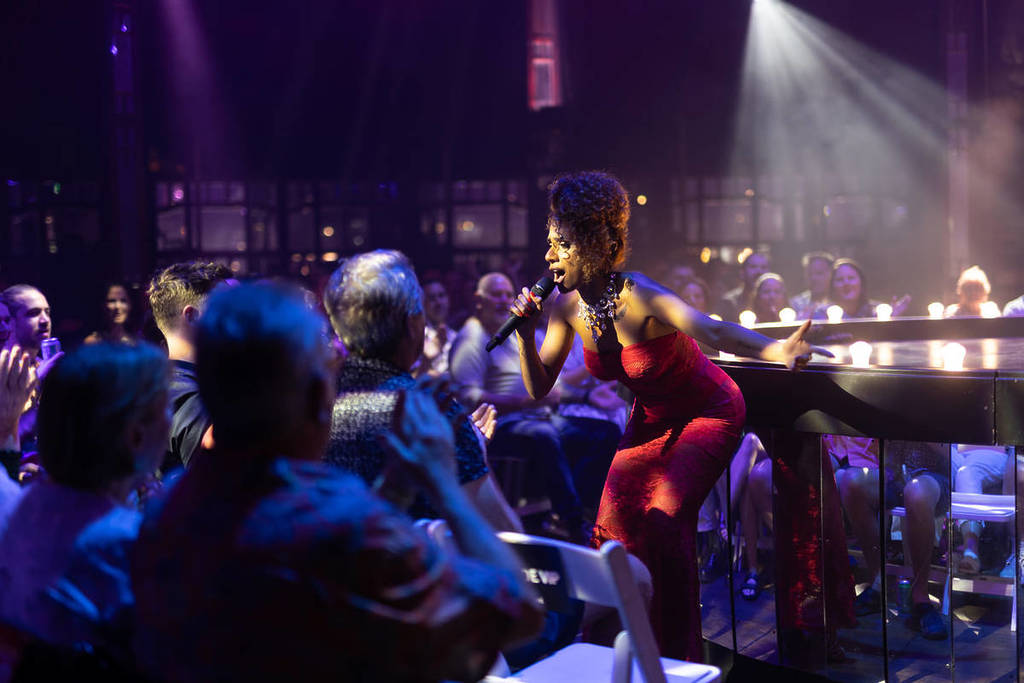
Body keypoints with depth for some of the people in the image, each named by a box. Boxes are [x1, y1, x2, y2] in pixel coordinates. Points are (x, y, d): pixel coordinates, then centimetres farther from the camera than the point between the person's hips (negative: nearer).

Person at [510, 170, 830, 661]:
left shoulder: (639, 298, -31)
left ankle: (680, 652, 2)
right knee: (614, 520, 0)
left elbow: (714, 332, -48)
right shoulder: (567, 307, -11)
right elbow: (538, 388, -5)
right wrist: (525, 334, -21)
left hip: (709, 412, -6)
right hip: (652, 417, 7)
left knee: (664, 520, -19)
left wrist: (778, 351, -65)